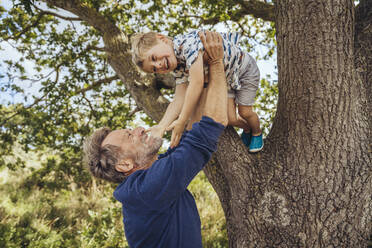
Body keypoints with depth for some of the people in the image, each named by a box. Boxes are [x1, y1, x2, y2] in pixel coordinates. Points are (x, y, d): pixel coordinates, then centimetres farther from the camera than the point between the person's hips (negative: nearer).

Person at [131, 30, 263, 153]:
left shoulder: (188, 42, -38)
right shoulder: (178, 67, -13)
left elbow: (197, 83, -44)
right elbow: (180, 100, -18)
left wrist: (181, 122, -41)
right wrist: (160, 127, -31)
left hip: (244, 69, -5)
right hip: (223, 79, 6)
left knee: (245, 112, -2)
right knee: (230, 119, 0)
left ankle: (257, 133, 32)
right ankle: (247, 130, 34)